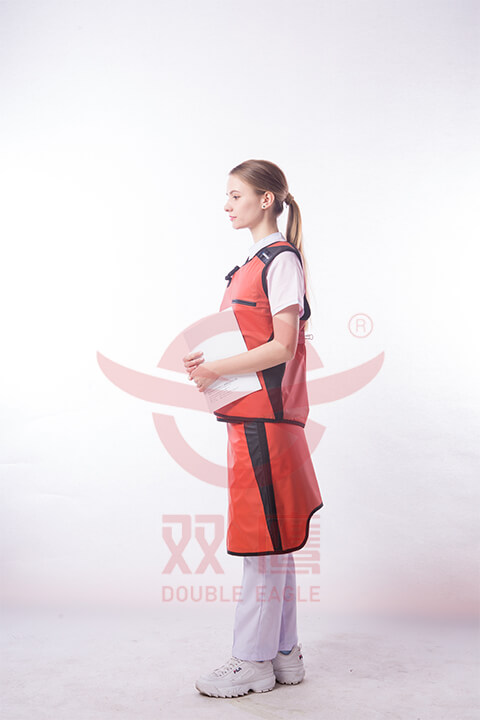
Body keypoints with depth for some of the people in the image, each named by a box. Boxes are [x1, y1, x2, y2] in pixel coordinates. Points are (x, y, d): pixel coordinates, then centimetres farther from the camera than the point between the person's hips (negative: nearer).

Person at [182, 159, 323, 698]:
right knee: (271, 539, 14)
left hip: (265, 415, -10)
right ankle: (283, 653, 26)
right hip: (252, 412, 10)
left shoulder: (280, 259, -9)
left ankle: (253, 662, 11)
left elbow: (282, 347, -16)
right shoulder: (256, 262, 20)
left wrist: (217, 369, -14)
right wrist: (209, 363, 7)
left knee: (263, 538, -2)